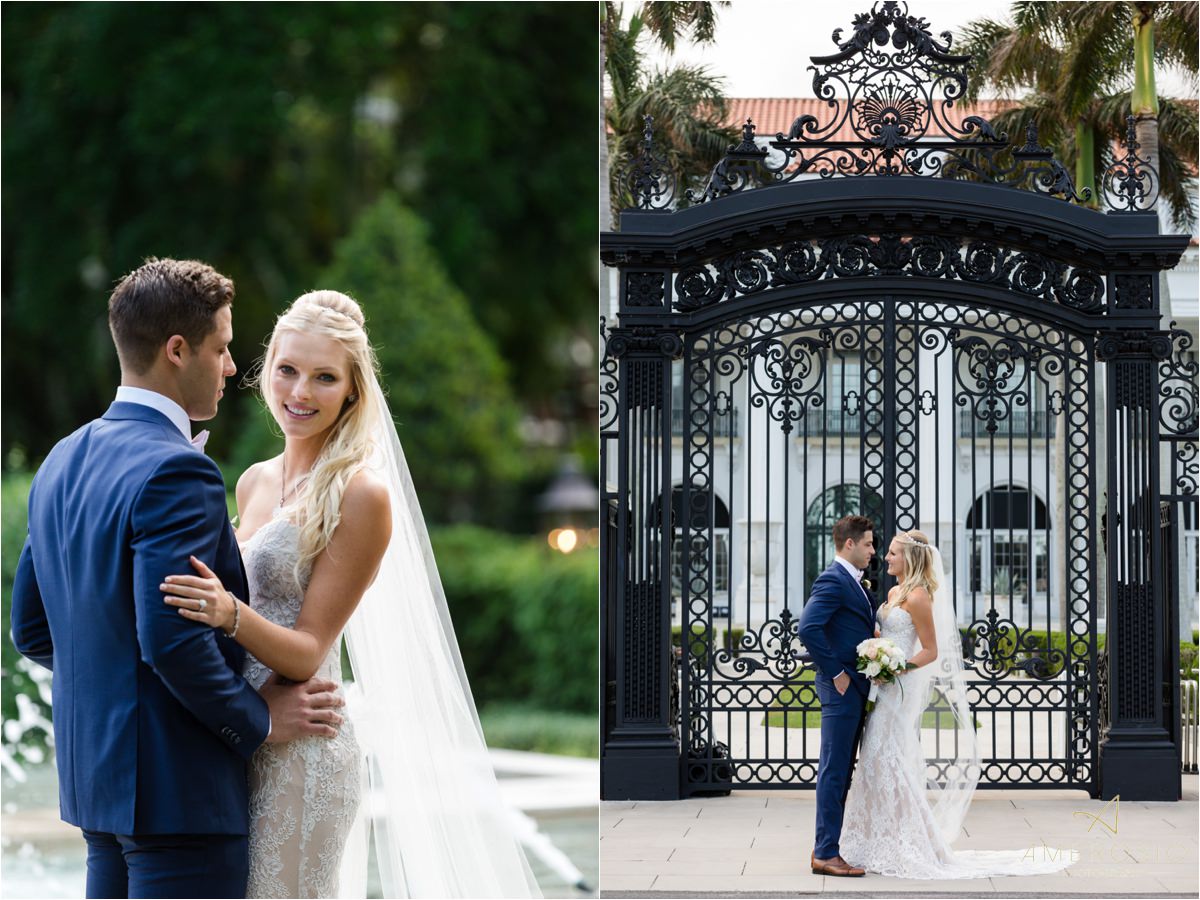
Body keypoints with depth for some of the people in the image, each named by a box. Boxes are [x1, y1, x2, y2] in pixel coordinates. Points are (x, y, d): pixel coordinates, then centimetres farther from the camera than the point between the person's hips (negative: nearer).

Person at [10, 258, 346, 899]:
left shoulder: (61, 464, 11)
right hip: (176, 788, -9)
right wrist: (256, 720, -11)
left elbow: (31, 630, 15)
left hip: (94, 773, 9)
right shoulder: (175, 473, -18)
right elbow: (171, 637, -25)